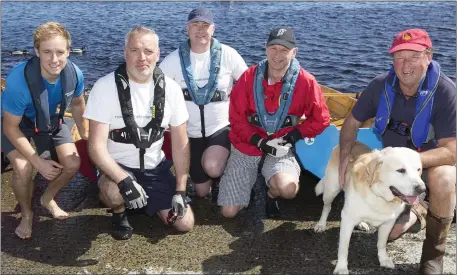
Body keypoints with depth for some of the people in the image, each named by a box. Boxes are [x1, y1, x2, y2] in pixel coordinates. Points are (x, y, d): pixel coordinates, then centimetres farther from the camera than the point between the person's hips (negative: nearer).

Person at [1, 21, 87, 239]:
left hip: (51, 121, 4)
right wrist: (39, 162, -24)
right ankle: (26, 213, 7)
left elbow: (77, 104, -2)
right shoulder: (18, 80, -39)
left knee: (72, 164, -12)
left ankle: (48, 199, 21)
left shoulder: (74, 74, -27)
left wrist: (85, 136, 8)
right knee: (23, 168, -25)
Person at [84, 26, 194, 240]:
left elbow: (180, 144, -2)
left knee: (185, 223, -3)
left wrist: (180, 191, -6)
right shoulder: (105, 87, -17)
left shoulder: (170, 89, -8)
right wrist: (125, 181, -35)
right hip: (116, 167, -3)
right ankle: (119, 213, 2)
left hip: (155, 168, 4)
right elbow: (97, 147, -20)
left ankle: (146, 201, 27)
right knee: (114, 193, -37)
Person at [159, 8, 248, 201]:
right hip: (191, 132, 2)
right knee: (202, 192, 8)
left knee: (211, 166, -32)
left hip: (222, 128, -2)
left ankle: (220, 178, 5)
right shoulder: (174, 59, -6)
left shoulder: (228, 55, -8)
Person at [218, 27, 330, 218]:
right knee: (228, 212, 0)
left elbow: (320, 120, -2)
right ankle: (253, 176, 32)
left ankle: (272, 194, 7)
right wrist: (259, 142, -16)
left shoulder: (305, 82, -10)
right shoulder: (250, 77, -8)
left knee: (288, 189, -34)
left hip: (281, 151, -1)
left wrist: (293, 136, -15)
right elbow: (236, 118, -5)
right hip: (247, 148, 2)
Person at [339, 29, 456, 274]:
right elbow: (352, 122, -2)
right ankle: (417, 211, 28)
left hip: (430, 162, -3)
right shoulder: (380, 86, -15)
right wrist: (345, 154, -19)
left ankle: (433, 254, -13)